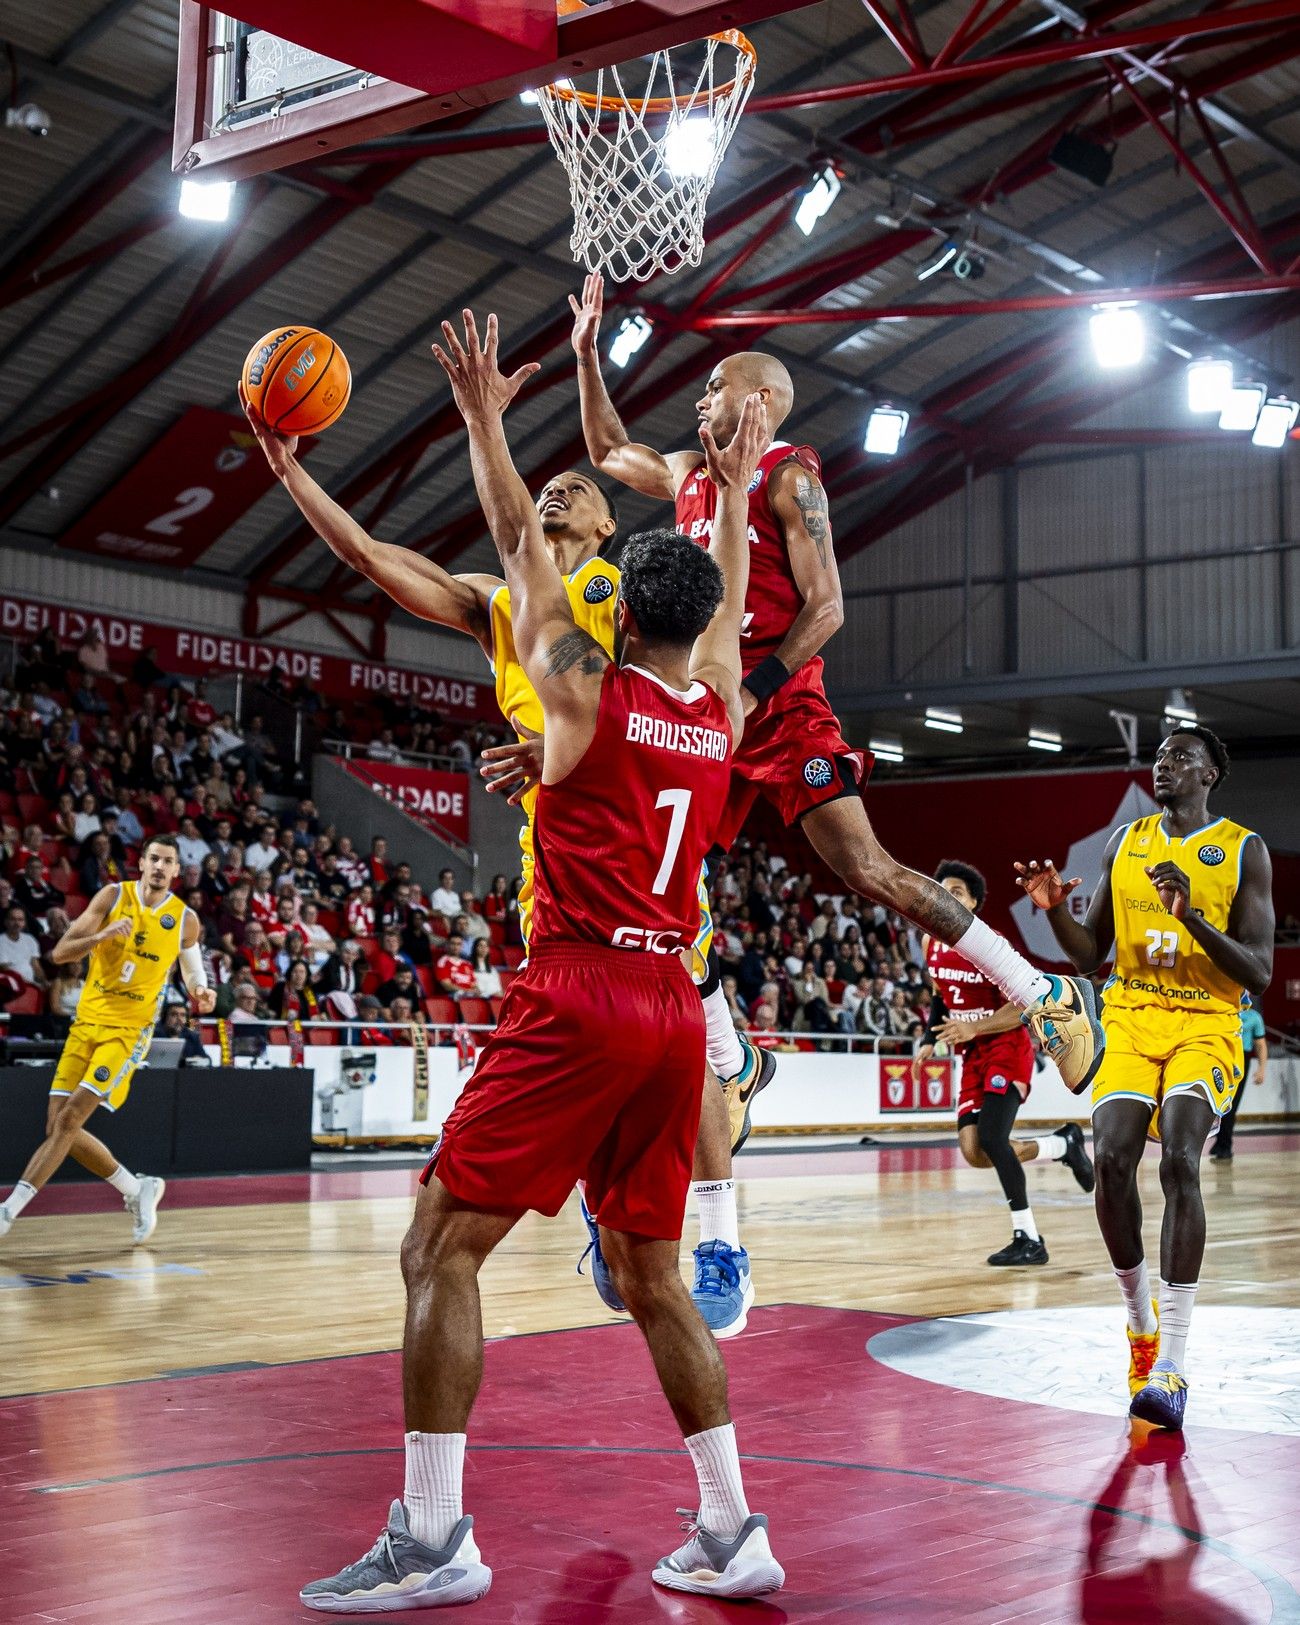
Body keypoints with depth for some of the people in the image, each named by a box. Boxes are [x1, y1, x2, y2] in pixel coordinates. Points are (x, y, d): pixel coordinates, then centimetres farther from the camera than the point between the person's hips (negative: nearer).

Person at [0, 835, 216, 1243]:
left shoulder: (184, 920, -1)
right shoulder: (113, 897, -2)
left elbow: (192, 968, 17)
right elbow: (60, 953, -7)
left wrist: (201, 992, -6)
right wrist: (103, 936, -25)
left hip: (129, 1029, -3)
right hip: (87, 1021, 3)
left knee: (69, 1120, -16)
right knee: (59, 1127, 2)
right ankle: (138, 1190, 17)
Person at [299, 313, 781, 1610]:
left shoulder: (583, 688, -2)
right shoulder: (722, 712, 11)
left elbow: (522, 549, 8)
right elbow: (728, 596, 29)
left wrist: (484, 421, 19)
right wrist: (737, 488, 42)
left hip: (576, 997, -6)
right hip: (673, 1008, 6)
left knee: (439, 1249, -3)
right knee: (650, 1274, 14)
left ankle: (432, 1539, -7)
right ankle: (731, 1536, 13)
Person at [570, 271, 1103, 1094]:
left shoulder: (787, 473, -4)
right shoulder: (689, 476, 18)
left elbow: (825, 606, -12)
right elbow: (610, 452, 38)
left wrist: (752, 690, -21)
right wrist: (588, 357, 30)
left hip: (781, 707, -8)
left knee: (864, 867, -16)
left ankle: (1047, 995, -9)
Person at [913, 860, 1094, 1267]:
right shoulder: (931, 944, 4)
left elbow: (1022, 1007, -18)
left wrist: (973, 1028, -28)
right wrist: (928, 1041, 8)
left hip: (1007, 1050, -7)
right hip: (973, 1056, 7)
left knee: (991, 1139, -21)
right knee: (973, 1153, -2)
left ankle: (1028, 1239, -11)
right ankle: (1063, 1144, 21)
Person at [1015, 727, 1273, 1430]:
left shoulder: (1244, 851, 0)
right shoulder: (1124, 843, 13)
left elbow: (1259, 975, -6)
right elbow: (1088, 955, 15)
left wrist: (1192, 916, -20)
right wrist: (1055, 910, -5)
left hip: (1205, 1027, -3)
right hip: (1131, 1021, 4)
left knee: (1179, 1161, -24)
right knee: (1111, 1161, -17)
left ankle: (1170, 1363, -23)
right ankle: (1141, 1317, 9)